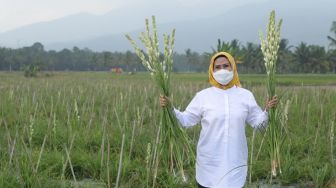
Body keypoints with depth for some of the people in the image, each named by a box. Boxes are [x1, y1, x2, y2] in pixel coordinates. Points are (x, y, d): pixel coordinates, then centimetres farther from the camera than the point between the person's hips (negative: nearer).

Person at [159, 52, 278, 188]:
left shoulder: (246, 95, 3)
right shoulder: (203, 96, -1)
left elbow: (258, 123, 6)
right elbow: (186, 120, 0)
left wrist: (267, 110, -11)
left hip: (235, 163, 1)